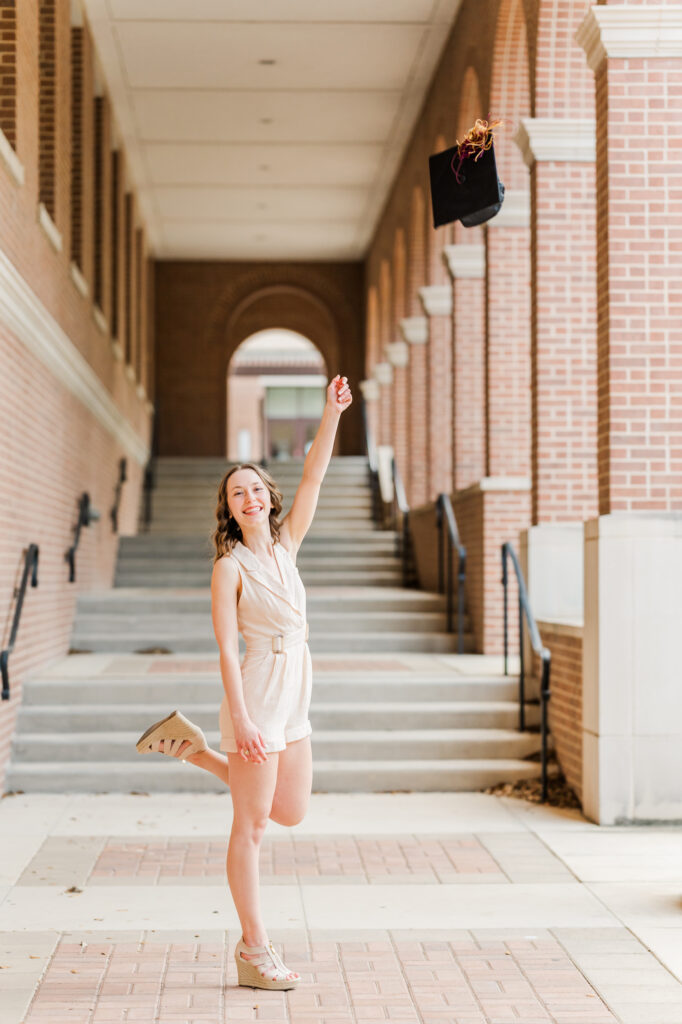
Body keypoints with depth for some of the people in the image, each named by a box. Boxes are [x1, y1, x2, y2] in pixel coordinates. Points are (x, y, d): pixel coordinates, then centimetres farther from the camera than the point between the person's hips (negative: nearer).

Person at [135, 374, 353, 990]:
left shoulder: (286, 546, 9)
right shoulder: (230, 567, -8)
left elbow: (314, 479, 4)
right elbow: (227, 649, -13)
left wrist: (332, 413, -5)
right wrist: (241, 721, -19)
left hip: (294, 697, 8)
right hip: (257, 692, -8)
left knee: (292, 812, 18)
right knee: (251, 826, -1)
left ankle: (194, 752, 30)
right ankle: (254, 950, 6)